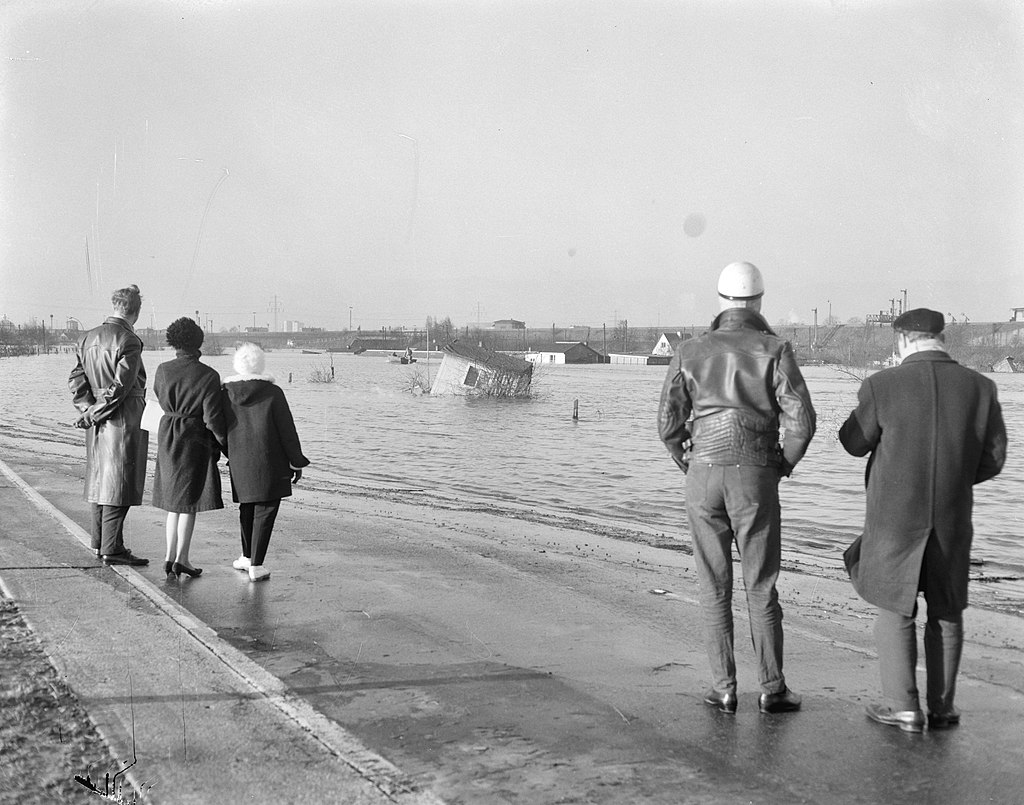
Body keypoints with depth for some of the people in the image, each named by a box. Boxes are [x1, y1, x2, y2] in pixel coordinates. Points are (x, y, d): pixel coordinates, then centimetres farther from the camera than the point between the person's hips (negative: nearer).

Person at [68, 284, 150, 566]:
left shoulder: (88, 338, 10)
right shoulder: (129, 341, -15)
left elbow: (76, 381, 8)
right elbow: (121, 387, -20)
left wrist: (88, 410, -1)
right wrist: (94, 415, -10)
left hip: (99, 424, 8)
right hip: (124, 420, -8)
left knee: (100, 480, 16)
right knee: (120, 484, -4)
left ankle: (100, 542, 24)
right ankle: (112, 549, -2)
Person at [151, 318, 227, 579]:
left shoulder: (163, 370, -4)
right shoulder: (209, 376, -16)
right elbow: (212, 417, -16)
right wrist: (223, 440, -1)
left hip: (167, 437, 5)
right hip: (195, 439, -4)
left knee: (174, 499, 16)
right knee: (190, 500, 4)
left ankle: (170, 555, 15)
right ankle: (181, 558, 3)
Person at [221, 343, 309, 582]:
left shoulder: (225, 392, 1)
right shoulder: (273, 392, -9)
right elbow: (287, 431, -7)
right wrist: (296, 462, 2)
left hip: (239, 462, 4)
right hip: (269, 461, -4)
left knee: (247, 507, 21)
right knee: (265, 509, 2)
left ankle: (247, 556, 33)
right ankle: (256, 565, 0)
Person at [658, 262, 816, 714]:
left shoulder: (690, 352, 4)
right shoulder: (774, 350, -2)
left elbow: (668, 425, 0)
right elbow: (801, 420, -10)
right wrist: (784, 465, 8)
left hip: (704, 478, 1)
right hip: (755, 478, -1)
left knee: (714, 587, 8)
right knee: (761, 587, 7)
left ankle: (724, 690, 10)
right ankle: (772, 690, 11)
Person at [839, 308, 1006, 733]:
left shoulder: (883, 385, -12)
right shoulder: (980, 387, -4)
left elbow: (855, 443, 0)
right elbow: (992, 459, -1)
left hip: (896, 517, -2)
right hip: (952, 518, 3)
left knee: (894, 608, 10)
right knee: (946, 611, 16)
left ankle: (903, 706, 9)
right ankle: (941, 706, 21)